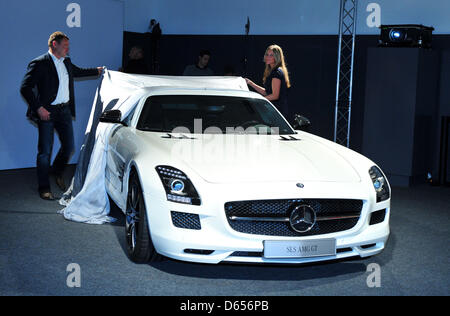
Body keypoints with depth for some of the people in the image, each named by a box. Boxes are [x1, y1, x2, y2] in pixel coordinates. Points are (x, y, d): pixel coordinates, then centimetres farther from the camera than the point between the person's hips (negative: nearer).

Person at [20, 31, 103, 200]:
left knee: (69, 147, 8)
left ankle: (58, 172, 36)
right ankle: (44, 188, 10)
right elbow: (25, 88, -13)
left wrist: (97, 71, 42)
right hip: (47, 112, -6)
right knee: (45, 151, -1)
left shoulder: (66, 62, 12)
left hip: (65, 110, 7)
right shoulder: (39, 64, -10)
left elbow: (78, 71, 36)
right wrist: (38, 108, -19)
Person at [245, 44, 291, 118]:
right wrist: (250, 83, 18)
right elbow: (266, 92, 20)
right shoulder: (272, 71, 18)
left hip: (278, 110, -10)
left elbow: (275, 96, -19)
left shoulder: (277, 72, -14)